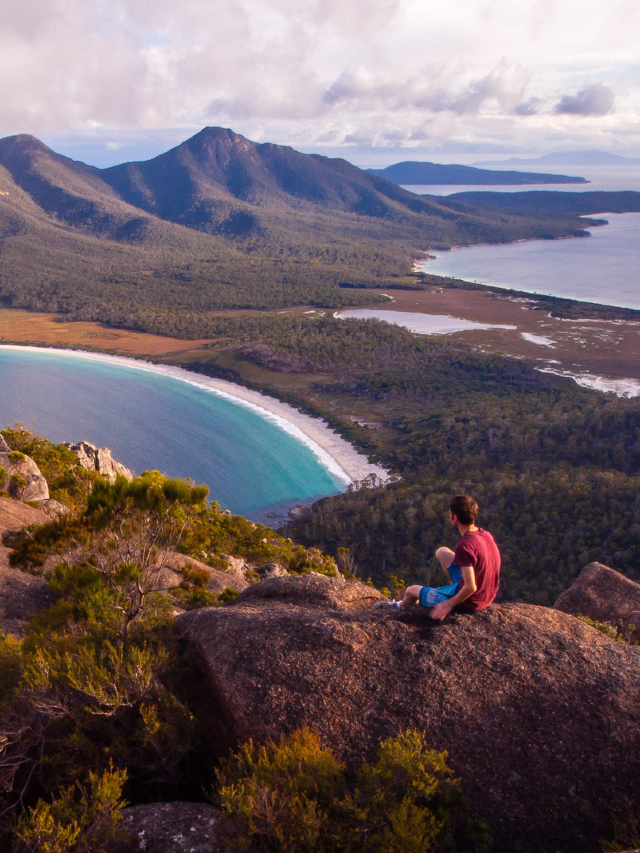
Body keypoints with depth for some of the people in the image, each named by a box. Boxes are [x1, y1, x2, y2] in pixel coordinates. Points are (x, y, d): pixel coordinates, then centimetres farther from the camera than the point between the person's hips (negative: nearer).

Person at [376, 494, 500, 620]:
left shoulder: (465, 546, -30)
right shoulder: (486, 534, -5)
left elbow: (470, 587, -30)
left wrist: (448, 605, -18)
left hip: (469, 602, -7)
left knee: (411, 590, 14)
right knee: (441, 552, 22)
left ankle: (400, 606, 51)